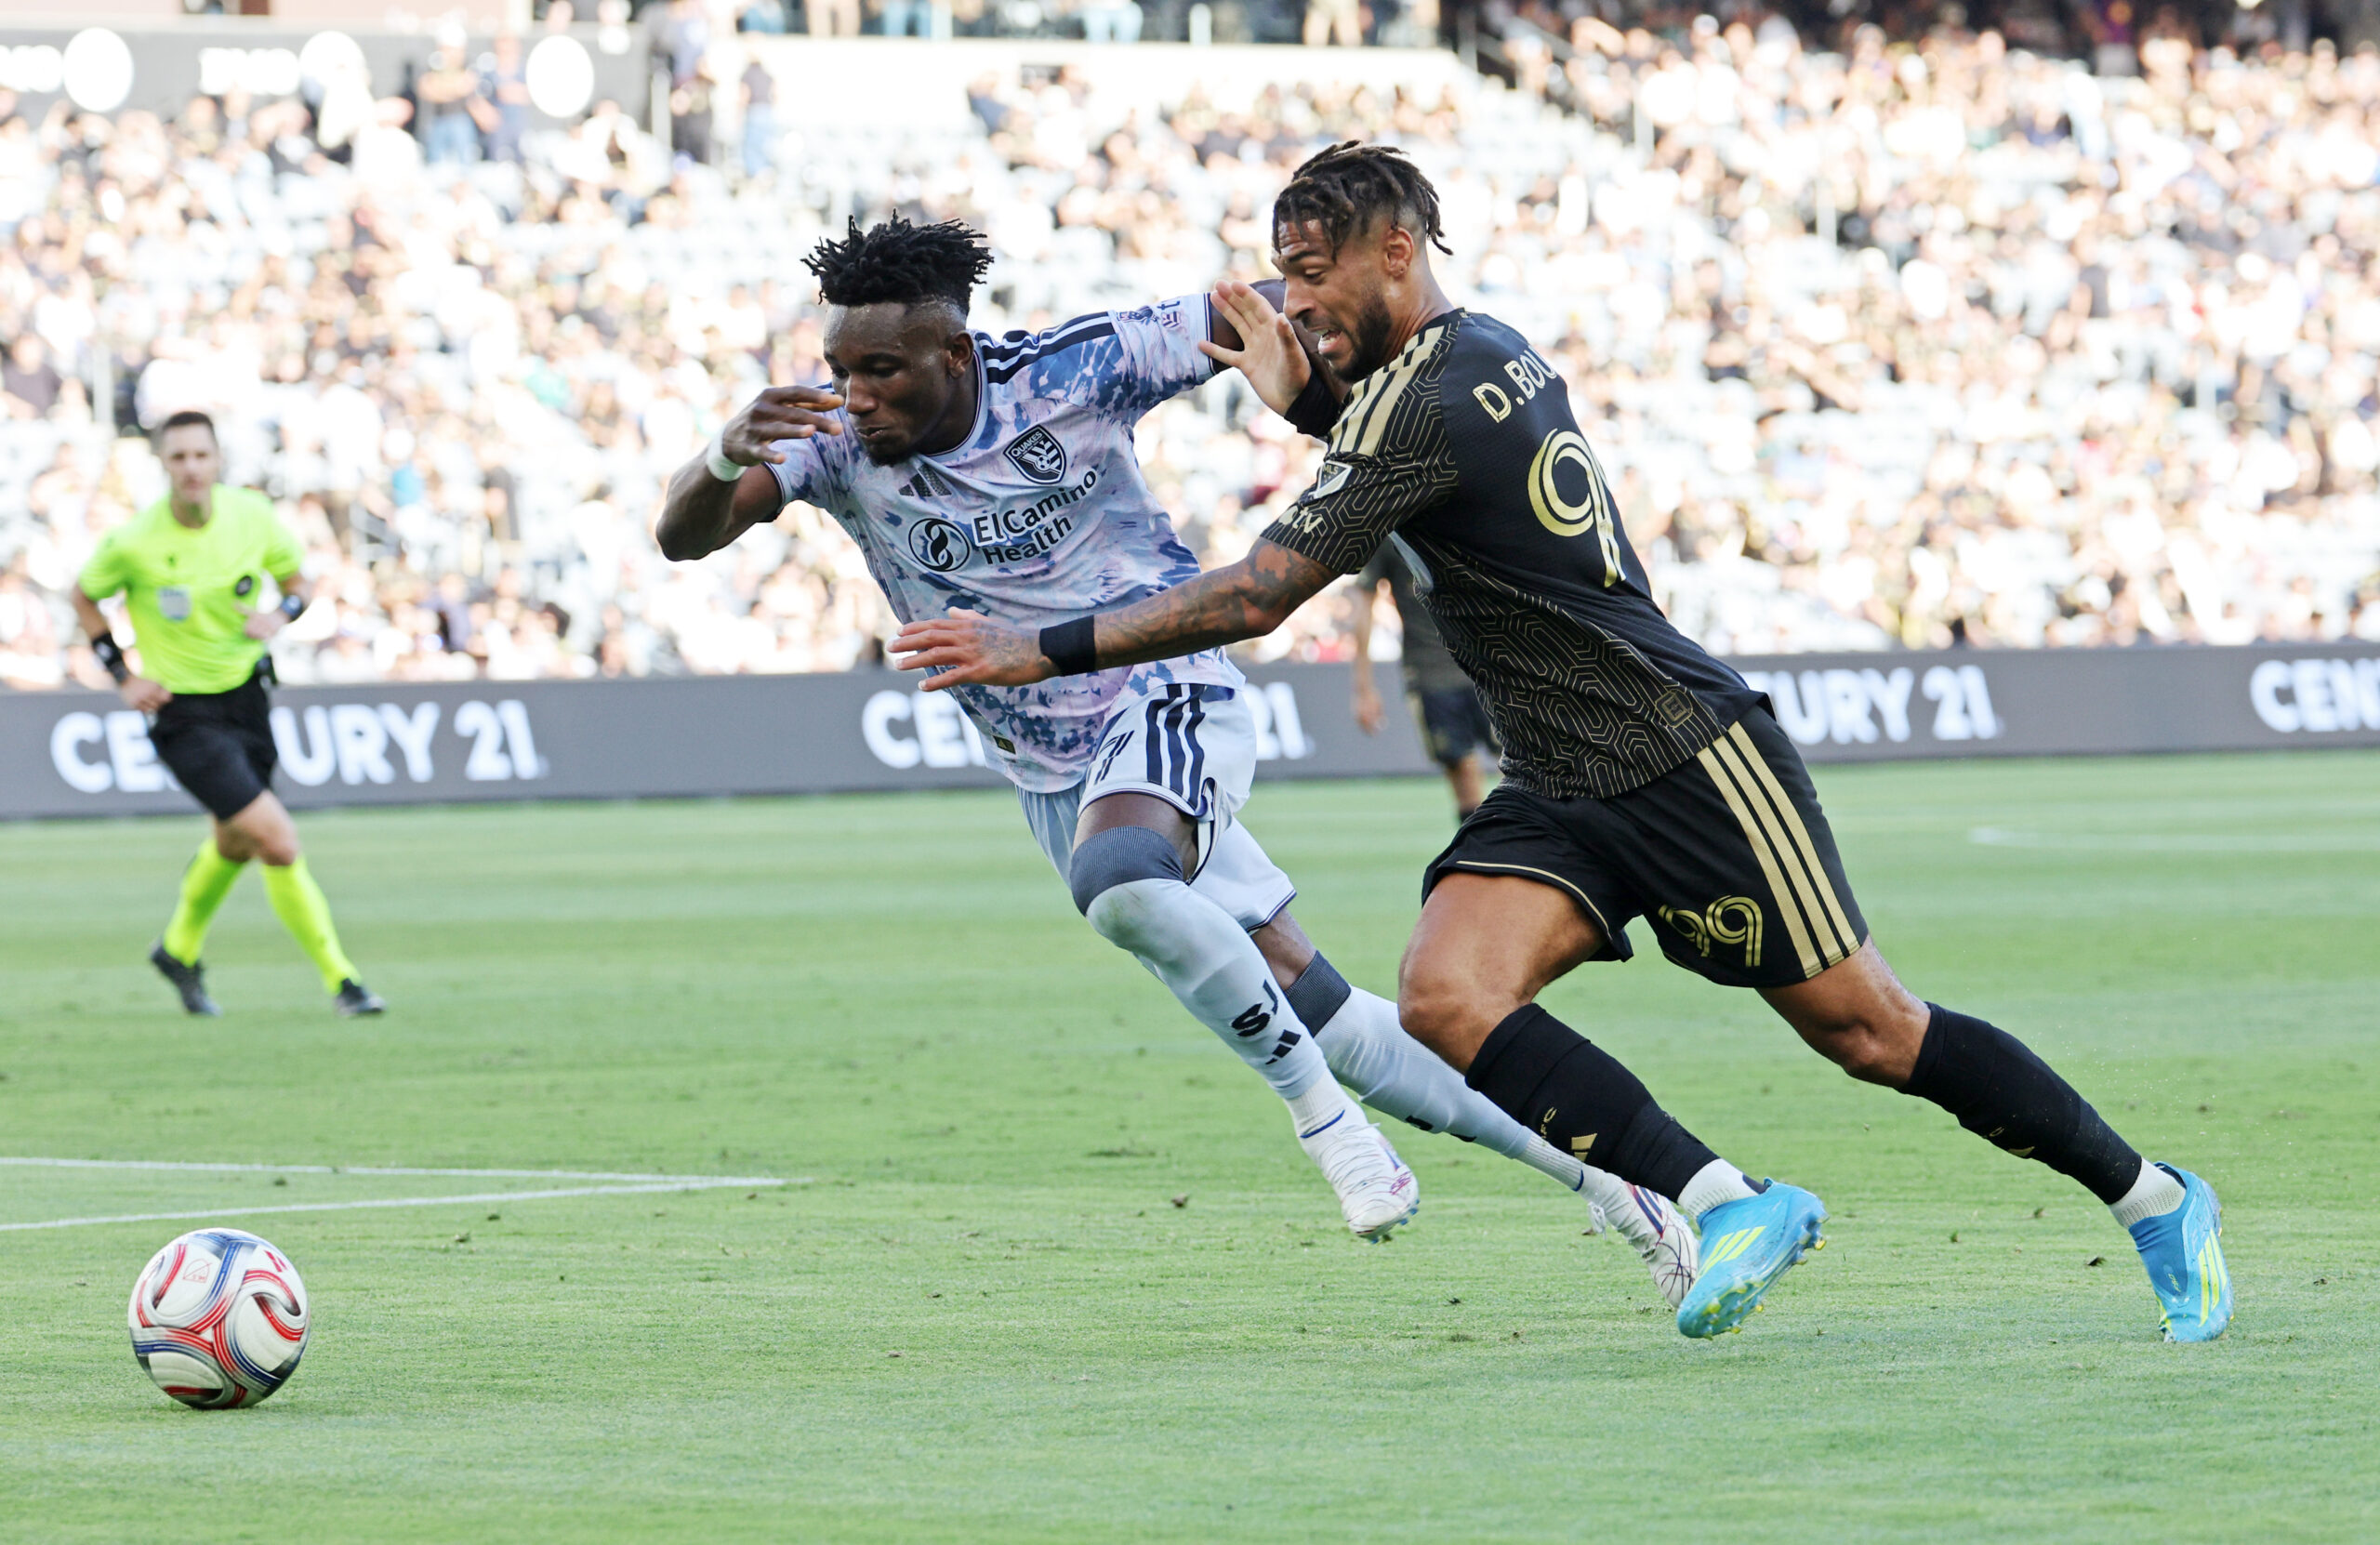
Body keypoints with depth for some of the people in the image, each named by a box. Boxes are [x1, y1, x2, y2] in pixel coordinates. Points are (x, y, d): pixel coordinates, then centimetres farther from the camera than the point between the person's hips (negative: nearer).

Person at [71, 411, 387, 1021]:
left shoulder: (253, 517, -9)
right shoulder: (134, 542, -19)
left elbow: (295, 581, 8)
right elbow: (83, 598, 0)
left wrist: (280, 613, -15)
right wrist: (123, 677, -7)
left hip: (247, 696, 6)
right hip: (183, 713, -6)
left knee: (234, 843, 24)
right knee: (280, 842, -16)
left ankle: (180, 949, 50)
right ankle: (340, 980, -5)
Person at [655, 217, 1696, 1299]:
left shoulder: (1073, 370, -15)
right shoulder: (835, 443, -10)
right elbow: (681, 535, -23)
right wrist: (724, 458, -44)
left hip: (1170, 695, -4)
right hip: (1054, 776, 4)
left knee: (1118, 880, -39)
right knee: (1320, 1017, 4)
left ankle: (1322, 1116, -22)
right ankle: (1597, 1176, 17)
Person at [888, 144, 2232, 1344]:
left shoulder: (1428, 398, -19)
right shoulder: (1487, 349, 9)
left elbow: (1260, 594, -22)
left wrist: (1044, 649, -18)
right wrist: (1306, 398, 19)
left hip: (1692, 759, -9)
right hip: (1562, 795, 9)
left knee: (1868, 1032, -3)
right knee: (1445, 996, -15)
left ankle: (2155, 1200, 14)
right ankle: (1732, 1206, -16)